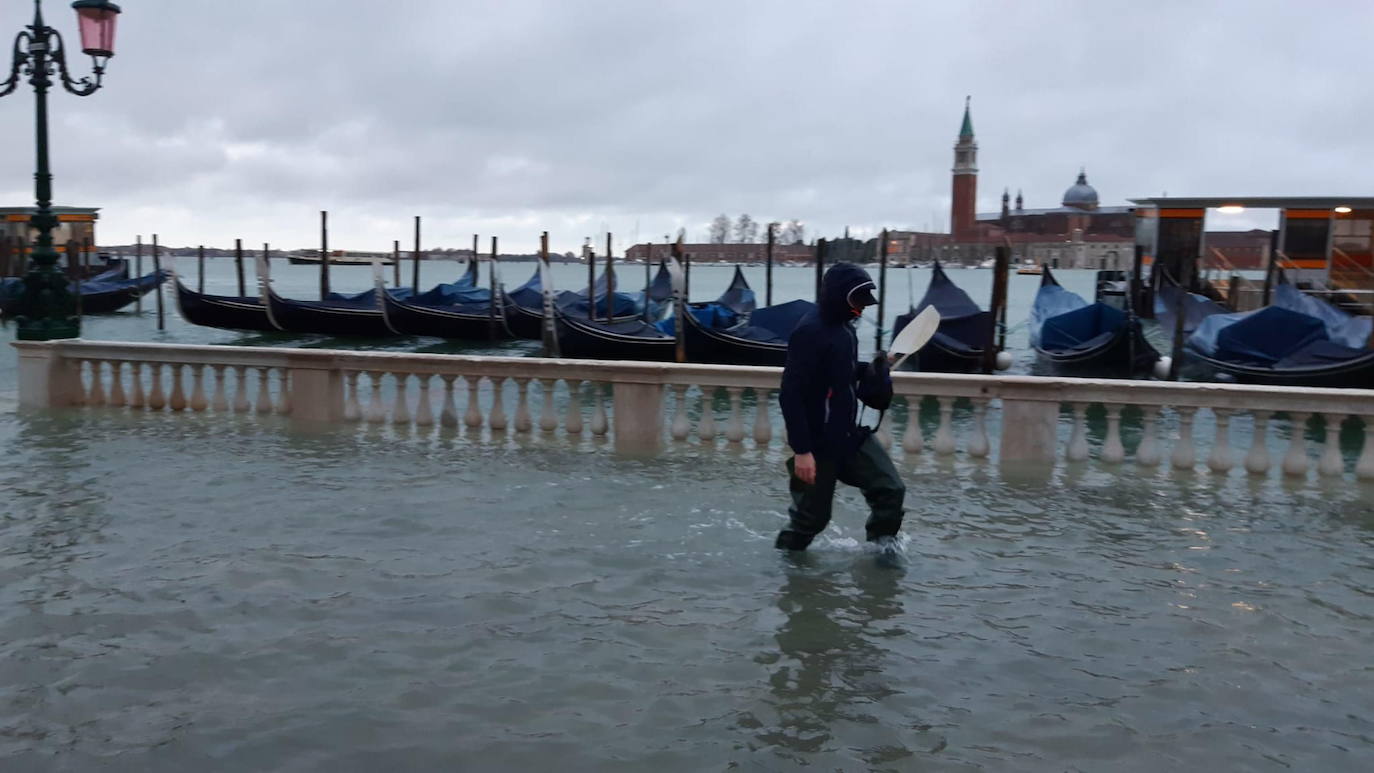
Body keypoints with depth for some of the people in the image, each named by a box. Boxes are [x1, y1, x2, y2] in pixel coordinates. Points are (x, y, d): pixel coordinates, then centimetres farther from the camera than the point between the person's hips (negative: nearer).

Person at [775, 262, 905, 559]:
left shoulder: (844, 327, 6)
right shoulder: (809, 332, -22)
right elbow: (791, 396, -24)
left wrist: (872, 372, 4)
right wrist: (801, 450, -26)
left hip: (850, 434, 8)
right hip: (818, 443, -8)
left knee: (890, 489, 2)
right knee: (812, 515, 5)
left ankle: (882, 537, 26)